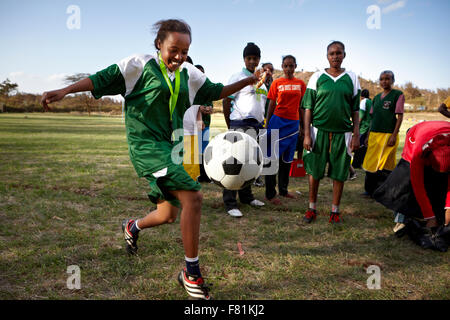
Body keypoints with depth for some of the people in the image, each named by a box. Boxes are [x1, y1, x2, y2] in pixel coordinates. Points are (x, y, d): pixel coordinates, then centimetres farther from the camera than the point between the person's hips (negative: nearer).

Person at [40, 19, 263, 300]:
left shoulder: (189, 74, 12)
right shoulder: (141, 65, -4)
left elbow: (215, 91, 20)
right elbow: (102, 78, -5)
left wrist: (247, 82, 11)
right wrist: (65, 91, -15)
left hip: (171, 146, 7)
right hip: (146, 143, -7)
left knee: (168, 215, 13)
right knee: (193, 196, -24)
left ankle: (133, 228, 49)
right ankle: (192, 274, -10)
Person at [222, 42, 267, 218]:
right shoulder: (237, 77, -2)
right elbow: (226, 101, -4)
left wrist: (262, 124, 17)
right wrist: (230, 126, -3)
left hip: (256, 126, 7)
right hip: (241, 124, -7)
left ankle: (246, 196, 23)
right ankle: (230, 203, -8)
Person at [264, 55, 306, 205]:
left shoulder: (301, 84, 7)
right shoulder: (276, 83, 1)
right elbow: (271, 105, 4)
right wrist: (267, 125, 2)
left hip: (293, 123, 3)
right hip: (278, 121, -3)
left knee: (287, 158, 12)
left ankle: (283, 190, 24)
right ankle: (270, 194, 1)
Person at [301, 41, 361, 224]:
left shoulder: (352, 78, 9)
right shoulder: (317, 77, 5)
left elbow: (355, 110, 10)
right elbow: (308, 108, 3)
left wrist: (356, 135, 2)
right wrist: (307, 135, -5)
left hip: (342, 133, 1)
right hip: (319, 131, -1)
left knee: (339, 174, 5)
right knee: (314, 171, 3)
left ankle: (335, 211, 17)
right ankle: (312, 208, 18)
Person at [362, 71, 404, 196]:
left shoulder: (398, 95, 0)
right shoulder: (377, 97, 16)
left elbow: (400, 116, -6)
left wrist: (394, 135, -14)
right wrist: (368, 136, 16)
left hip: (388, 134, -6)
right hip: (374, 134, 6)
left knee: (385, 165, -5)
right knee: (371, 162, 9)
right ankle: (371, 190, 22)